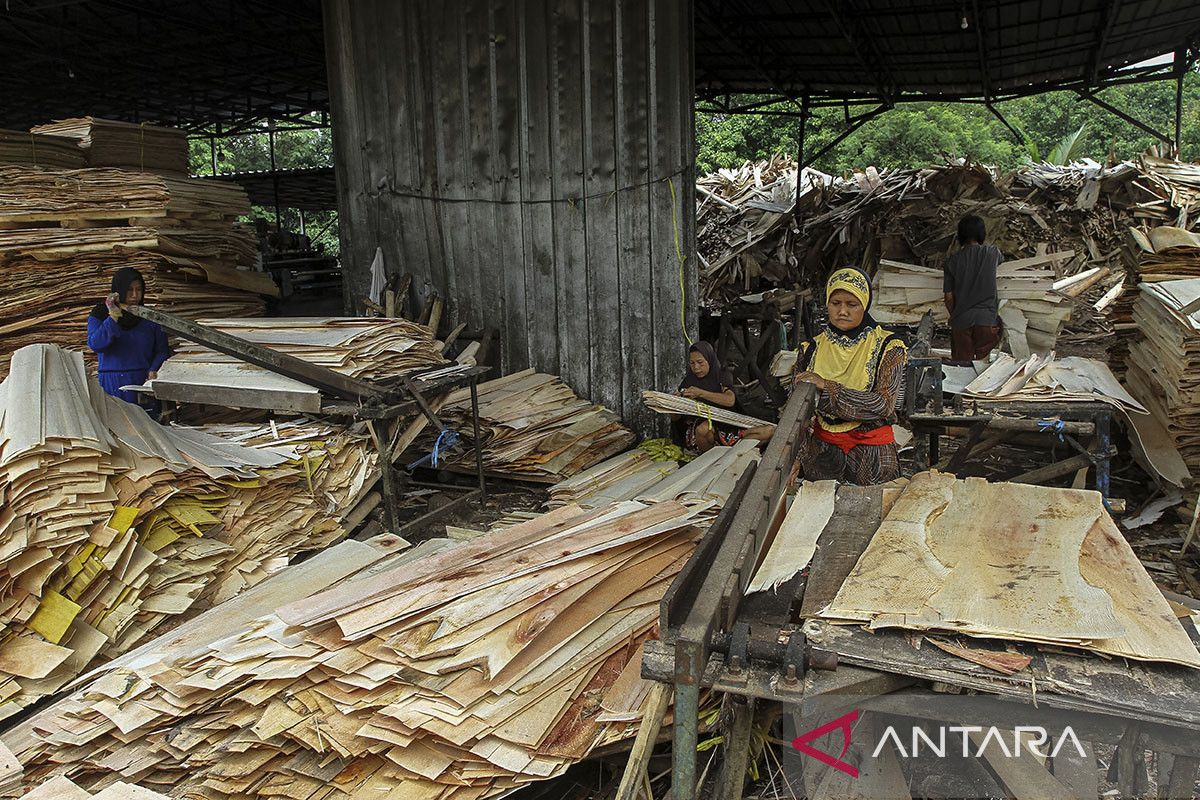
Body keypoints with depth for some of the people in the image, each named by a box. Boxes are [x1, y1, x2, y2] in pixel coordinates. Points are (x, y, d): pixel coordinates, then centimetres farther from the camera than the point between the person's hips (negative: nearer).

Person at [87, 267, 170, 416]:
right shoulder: (99, 315, 7)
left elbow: (162, 350, 8)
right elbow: (95, 345, -10)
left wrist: (153, 371, -10)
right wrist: (113, 318, -18)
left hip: (144, 382, 1)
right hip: (113, 386, -1)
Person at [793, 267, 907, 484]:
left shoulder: (887, 346, -6)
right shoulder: (812, 349, 3)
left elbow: (884, 404, -18)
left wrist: (827, 387, -24)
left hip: (871, 450, -2)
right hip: (821, 448, 2)